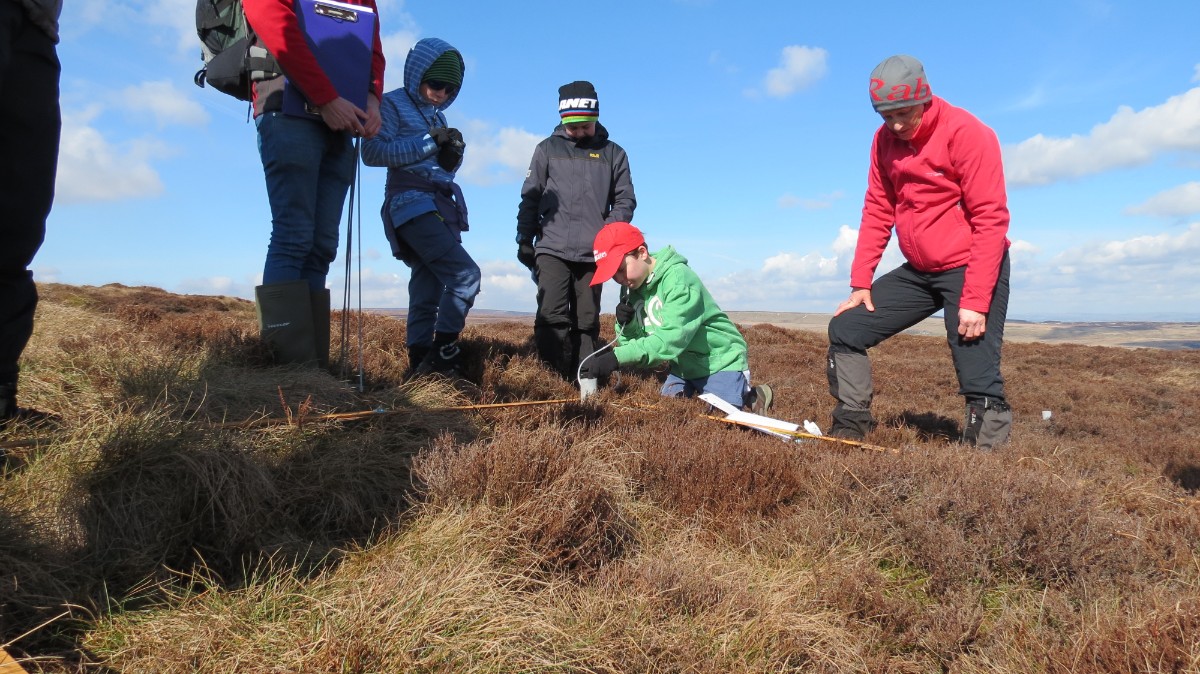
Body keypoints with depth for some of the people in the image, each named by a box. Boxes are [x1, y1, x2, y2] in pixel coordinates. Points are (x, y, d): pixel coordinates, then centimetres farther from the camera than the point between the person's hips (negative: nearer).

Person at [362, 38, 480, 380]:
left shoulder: (438, 115, 21)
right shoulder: (392, 104, 1)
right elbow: (372, 152, -12)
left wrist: (453, 153, 0)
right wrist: (428, 141, -13)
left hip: (440, 207, 8)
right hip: (412, 204, -8)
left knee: (428, 290, 5)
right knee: (465, 274, -20)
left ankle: (420, 364, 8)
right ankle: (443, 352, -14)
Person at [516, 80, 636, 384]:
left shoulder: (613, 153, 13)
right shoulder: (547, 149, 12)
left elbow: (625, 199, 10)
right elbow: (530, 197, 11)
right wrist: (524, 240, 5)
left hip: (593, 253, 1)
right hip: (552, 248, -1)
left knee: (587, 321, 3)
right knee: (552, 316, -13)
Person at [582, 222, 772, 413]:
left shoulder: (678, 278, -27)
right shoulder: (631, 288, -5)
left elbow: (671, 339, -37)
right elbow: (634, 341, -2)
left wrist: (617, 357, -44)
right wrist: (626, 324, -25)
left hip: (720, 361, -7)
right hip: (683, 365, 7)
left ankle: (751, 397, 16)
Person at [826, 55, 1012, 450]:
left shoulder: (967, 133, -14)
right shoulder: (885, 140, 4)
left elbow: (991, 220, -17)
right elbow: (877, 212, 7)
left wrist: (974, 302, -22)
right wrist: (860, 283, 1)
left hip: (970, 270, -6)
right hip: (918, 271, 6)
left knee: (979, 382, -12)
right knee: (846, 330, 1)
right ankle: (849, 431, 9)